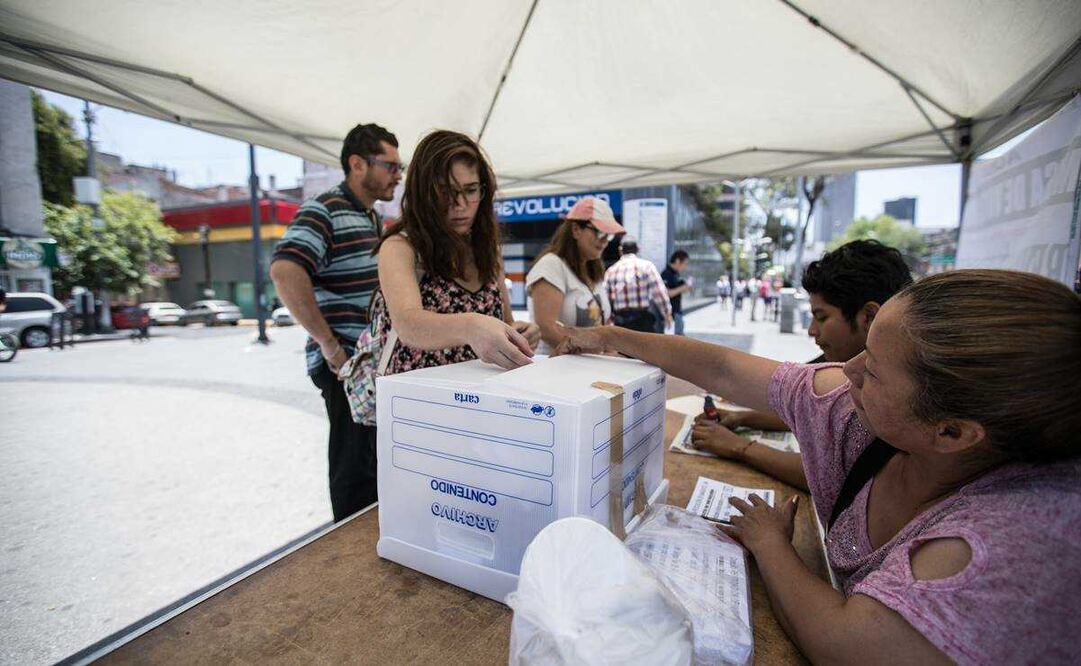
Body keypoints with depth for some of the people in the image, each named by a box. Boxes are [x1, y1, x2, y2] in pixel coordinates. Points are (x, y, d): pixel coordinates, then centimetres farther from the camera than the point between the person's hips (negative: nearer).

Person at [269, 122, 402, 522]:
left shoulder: (373, 219, 17)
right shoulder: (324, 211, -11)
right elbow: (285, 272, -27)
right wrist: (330, 344, -23)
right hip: (348, 365, -9)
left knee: (376, 462, 19)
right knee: (356, 467, 2)